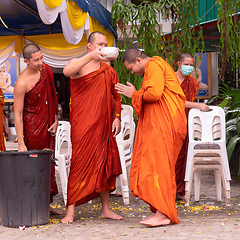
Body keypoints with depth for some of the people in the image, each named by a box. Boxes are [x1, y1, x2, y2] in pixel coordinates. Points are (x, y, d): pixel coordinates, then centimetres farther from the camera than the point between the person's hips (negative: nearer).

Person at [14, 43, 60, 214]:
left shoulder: (47, 70, 2)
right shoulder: (22, 83, -19)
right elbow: (18, 114, -17)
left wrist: (56, 120, 7)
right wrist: (21, 143, -20)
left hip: (48, 126, 7)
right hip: (32, 128, -7)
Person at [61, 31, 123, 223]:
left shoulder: (108, 70, 15)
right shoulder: (78, 64, 0)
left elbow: (116, 96, 20)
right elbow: (67, 71, -24)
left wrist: (117, 117, 7)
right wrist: (90, 56, -31)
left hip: (103, 124, 5)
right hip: (82, 123, -5)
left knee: (104, 163, 7)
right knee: (80, 163, -8)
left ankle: (106, 209, 17)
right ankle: (70, 211, -3)